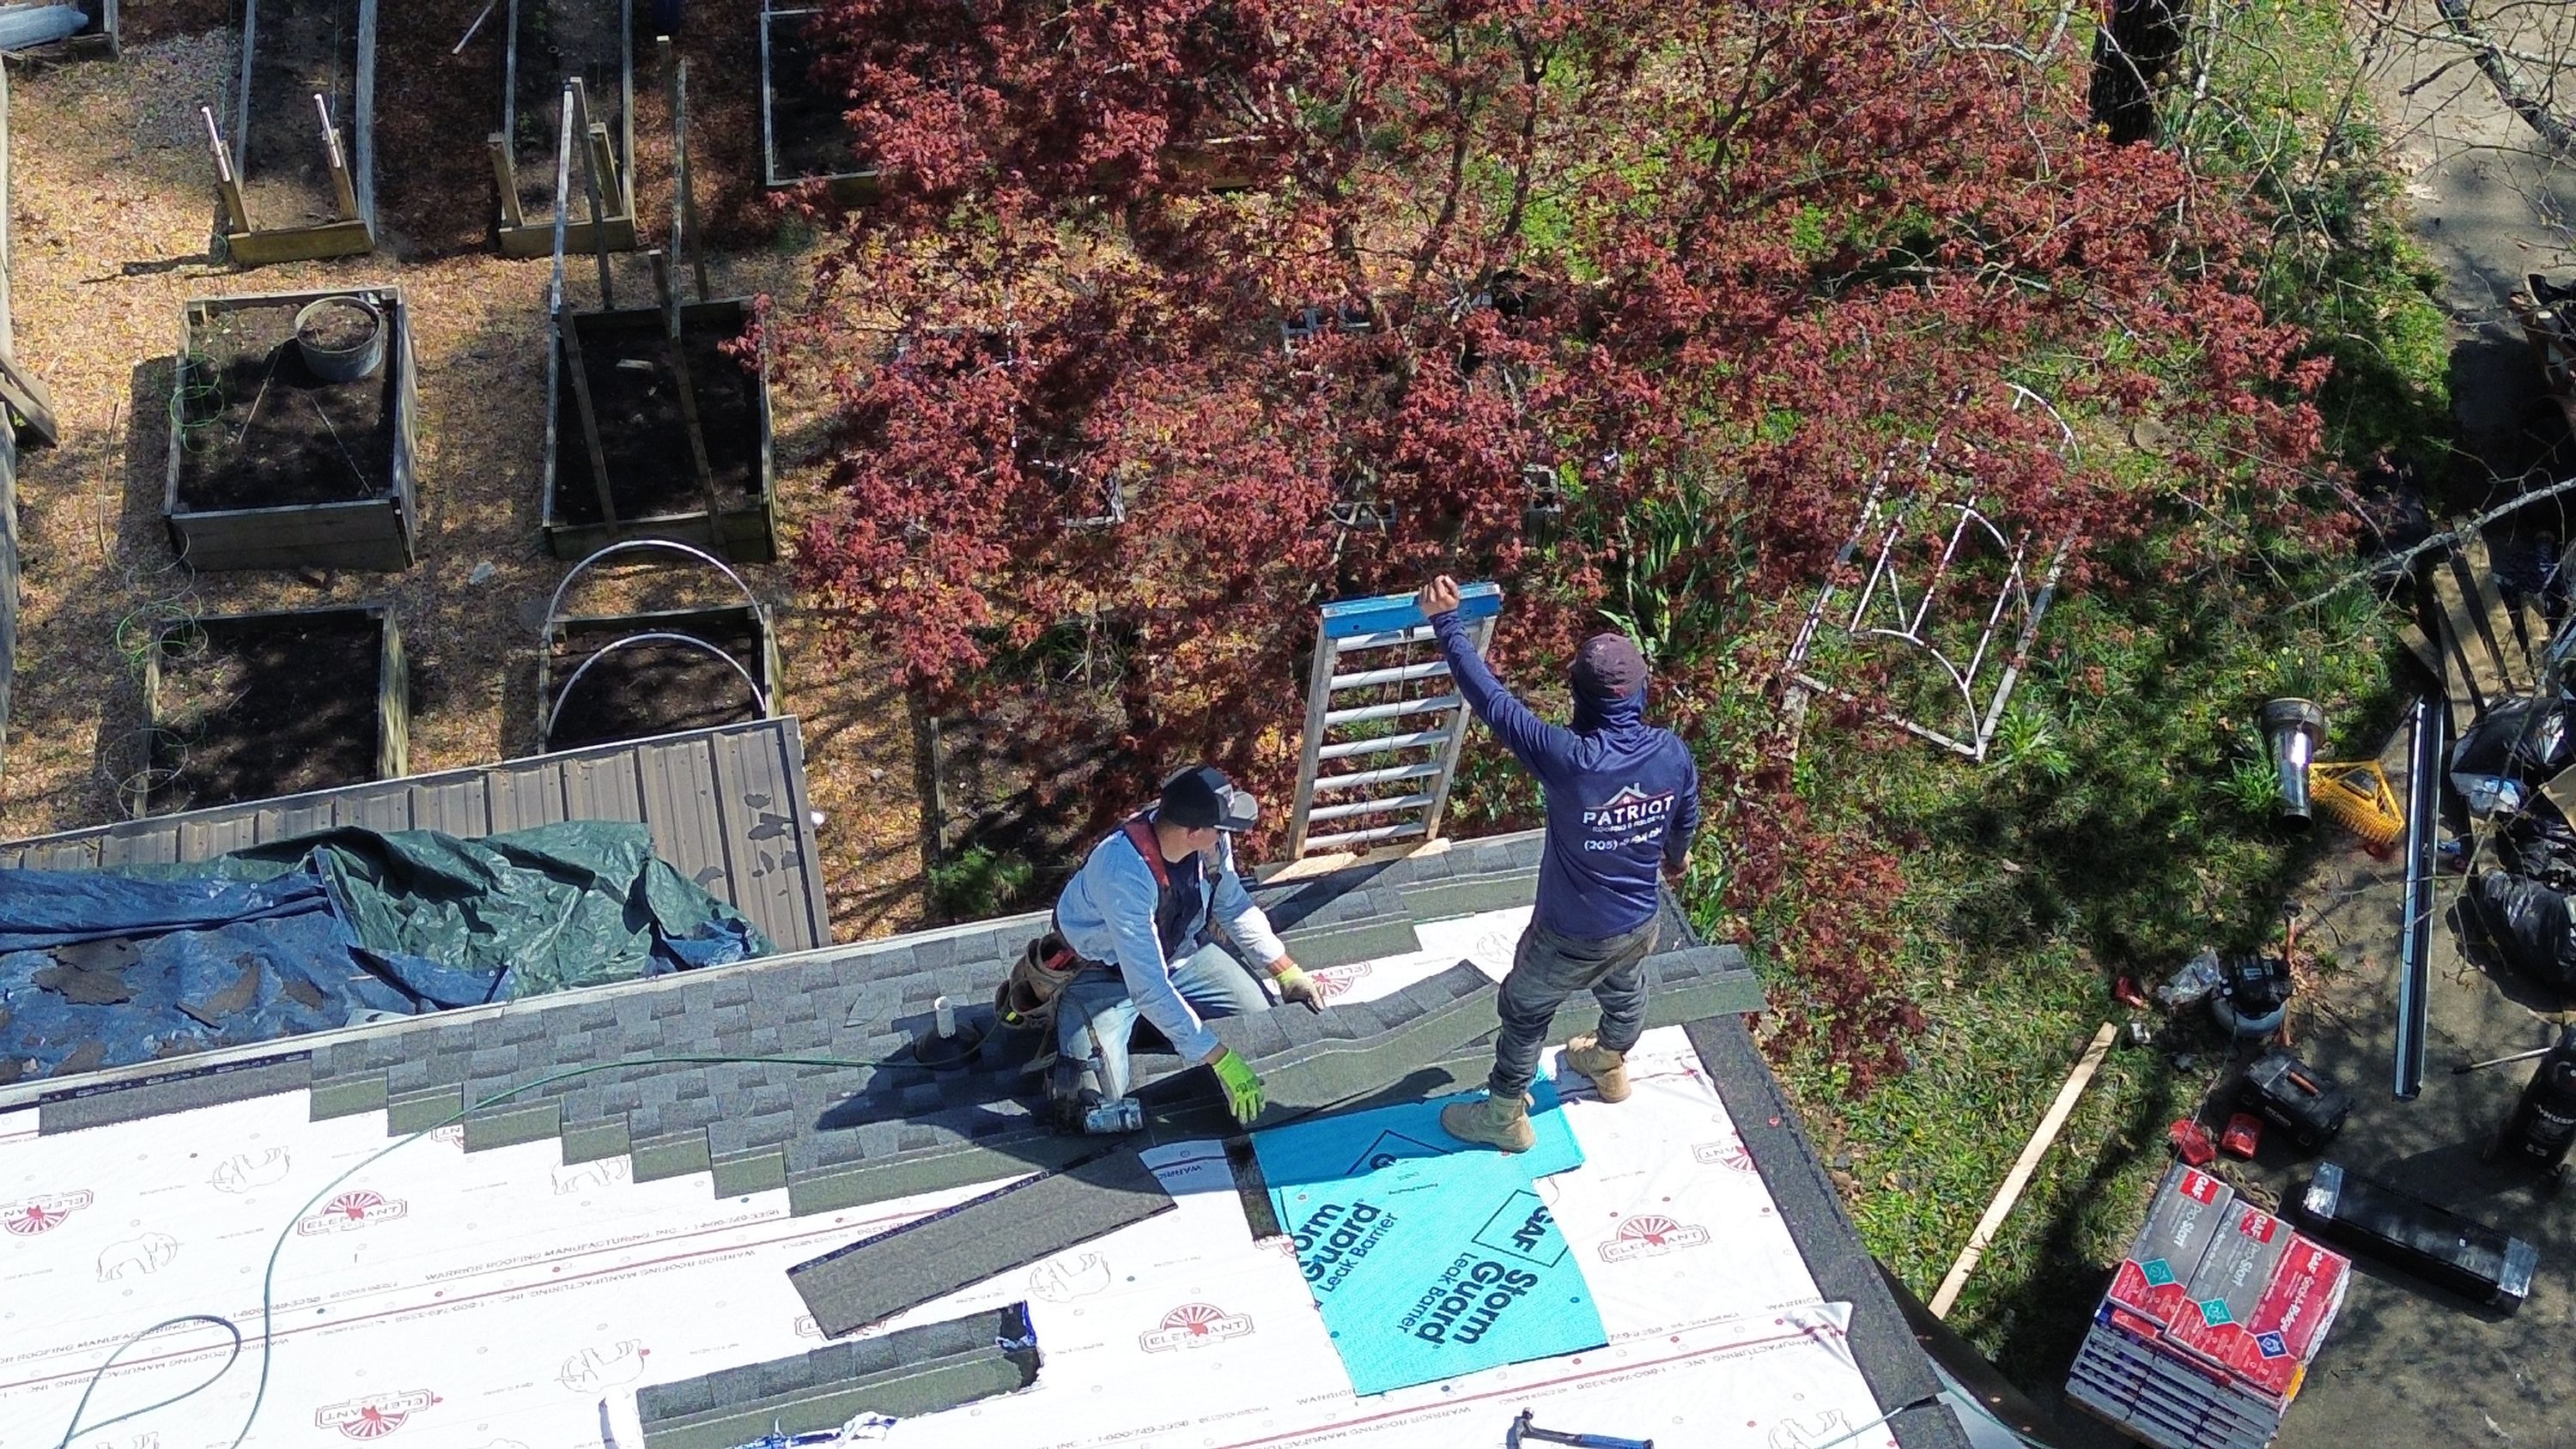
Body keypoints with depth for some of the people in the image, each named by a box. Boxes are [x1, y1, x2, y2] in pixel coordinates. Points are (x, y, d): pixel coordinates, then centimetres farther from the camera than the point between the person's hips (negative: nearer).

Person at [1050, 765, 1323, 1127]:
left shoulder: (1211, 841, -21)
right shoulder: (1123, 873, -42)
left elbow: (1234, 906, 2)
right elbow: (1148, 988, -41)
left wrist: (1287, 971, 2)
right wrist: (1221, 1061, -40)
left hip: (1177, 950, 6)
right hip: (1105, 971, -6)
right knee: (1097, 1095, -17)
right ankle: (1062, 1012, 13)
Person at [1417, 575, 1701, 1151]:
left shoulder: (1569, 759, -35)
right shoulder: (1673, 753, -19)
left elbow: (1491, 699, -29)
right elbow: (1686, 819, 3)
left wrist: (1446, 621, -21)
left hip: (1570, 935, -5)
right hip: (1640, 922, 5)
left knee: (1524, 1013, 21)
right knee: (1625, 993, 34)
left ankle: (1506, 1117, 40)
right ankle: (1610, 1067, 63)